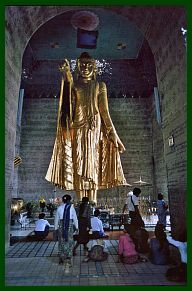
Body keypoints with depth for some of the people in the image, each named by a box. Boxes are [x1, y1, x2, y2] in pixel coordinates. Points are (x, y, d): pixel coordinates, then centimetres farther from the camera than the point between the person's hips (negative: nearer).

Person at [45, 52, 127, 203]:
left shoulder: (100, 86, 15)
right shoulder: (73, 84, 16)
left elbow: (105, 112, 6)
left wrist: (113, 134, -3)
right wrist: (67, 74, -28)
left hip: (94, 129, 0)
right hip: (77, 129, 1)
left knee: (92, 165, -6)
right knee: (78, 166, -6)